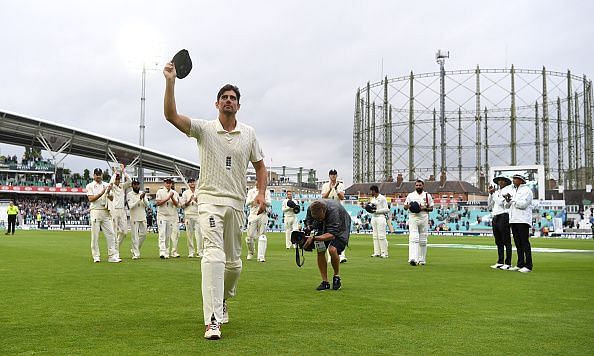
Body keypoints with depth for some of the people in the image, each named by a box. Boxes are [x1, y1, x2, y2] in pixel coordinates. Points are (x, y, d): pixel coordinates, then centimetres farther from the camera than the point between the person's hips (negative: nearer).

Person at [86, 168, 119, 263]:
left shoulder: (106, 185, 15)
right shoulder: (90, 186, 5)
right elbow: (91, 199, -8)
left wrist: (108, 192, -11)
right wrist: (102, 193, -18)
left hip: (106, 211, 3)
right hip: (95, 211, -3)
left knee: (110, 233, -3)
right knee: (95, 235, -2)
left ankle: (113, 256, -3)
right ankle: (96, 257, 4)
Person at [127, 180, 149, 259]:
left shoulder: (143, 193, 8)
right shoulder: (129, 194, -4)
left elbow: (147, 205, 0)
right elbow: (131, 206, -17)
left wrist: (144, 198, -19)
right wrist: (139, 198, -24)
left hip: (143, 217, 4)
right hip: (134, 218, -4)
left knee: (143, 234, 6)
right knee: (135, 236, -4)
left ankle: (135, 249, 25)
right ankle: (136, 253, 0)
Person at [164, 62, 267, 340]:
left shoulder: (248, 134, 8)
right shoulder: (204, 129, 0)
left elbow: (259, 165, 17)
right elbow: (171, 115, -14)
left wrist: (261, 193, 2)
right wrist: (170, 81, -23)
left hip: (236, 203, 4)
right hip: (210, 199, -4)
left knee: (234, 263, 10)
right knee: (214, 255, -21)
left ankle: (222, 301, 39)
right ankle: (213, 321, -23)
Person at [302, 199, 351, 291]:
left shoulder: (333, 210, -41)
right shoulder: (311, 209, -24)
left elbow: (332, 234, -44)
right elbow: (308, 221, -1)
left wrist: (314, 238, -52)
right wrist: (308, 227, -25)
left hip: (340, 227, -5)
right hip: (324, 227, 5)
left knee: (332, 250, -27)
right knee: (320, 251, -12)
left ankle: (337, 277, -4)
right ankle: (325, 282, -2)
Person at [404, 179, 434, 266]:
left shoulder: (427, 196, 9)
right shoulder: (410, 195, 10)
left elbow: (431, 208, 9)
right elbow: (405, 207, 11)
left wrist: (424, 208, -11)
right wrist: (408, 206, -11)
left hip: (424, 219, 1)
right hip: (413, 218, -1)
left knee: (423, 240, 5)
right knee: (413, 238, -15)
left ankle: (421, 260, 15)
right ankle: (413, 259, -25)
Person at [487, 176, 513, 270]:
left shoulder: (508, 191, -1)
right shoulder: (496, 192, 21)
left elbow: (501, 202, -13)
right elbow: (490, 206, 18)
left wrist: (494, 193, -5)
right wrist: (490, 194, 10)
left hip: (504, 217, -8)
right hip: (495, 217, 8)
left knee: (506, 241, -7)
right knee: (498, 242, 10)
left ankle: (508, 263, -7)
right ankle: (500, 262, 15)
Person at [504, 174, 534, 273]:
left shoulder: (527, 190, -2)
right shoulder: (512, 190, 21)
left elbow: (523, 204, -15)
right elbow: (507, 206, 18)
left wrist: (512, 199, -12)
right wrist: (507, 200, -2)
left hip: (523, 220, -7)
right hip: (513, 220, 7)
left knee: (525, 242, -9)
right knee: (518, 243, 7)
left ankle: (528, 265, -9)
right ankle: (520, 264, 10)